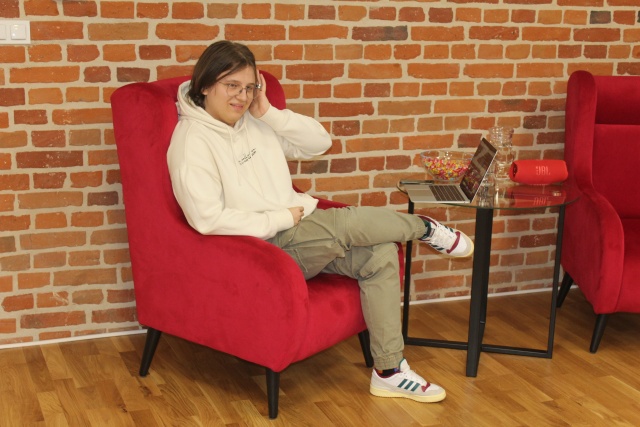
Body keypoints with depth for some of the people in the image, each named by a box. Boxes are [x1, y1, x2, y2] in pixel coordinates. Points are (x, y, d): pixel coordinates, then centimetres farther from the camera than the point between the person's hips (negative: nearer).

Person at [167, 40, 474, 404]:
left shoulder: (255, 121, 9)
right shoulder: (192, 140, -12)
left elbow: (319, 142, 11)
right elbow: (207, 218, -23)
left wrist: (269, 112, -2)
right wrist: (281, 218, -18)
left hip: (300, 234, 8)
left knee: (380, 255, -12)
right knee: (347, 222, -27)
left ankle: (389, 372, -6)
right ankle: (425, 228, 4)